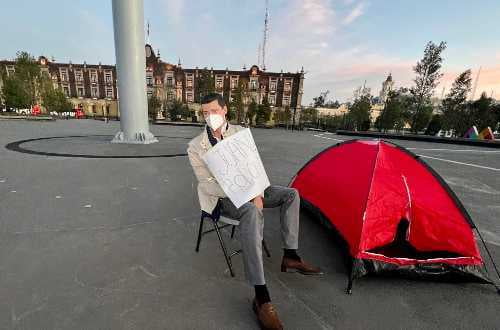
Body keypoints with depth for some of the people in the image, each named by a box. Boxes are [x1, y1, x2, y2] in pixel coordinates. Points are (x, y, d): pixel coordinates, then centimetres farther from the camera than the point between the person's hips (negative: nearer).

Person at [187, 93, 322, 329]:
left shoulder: (240, 132, 1)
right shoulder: (196, 146, -10)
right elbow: (207, 184, -14)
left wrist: (257, 193, -16)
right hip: (222, 197, -5)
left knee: (291, 194, -7)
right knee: (252, 211, -38)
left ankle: (290, 257, 0)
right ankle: (261, 297, -33)